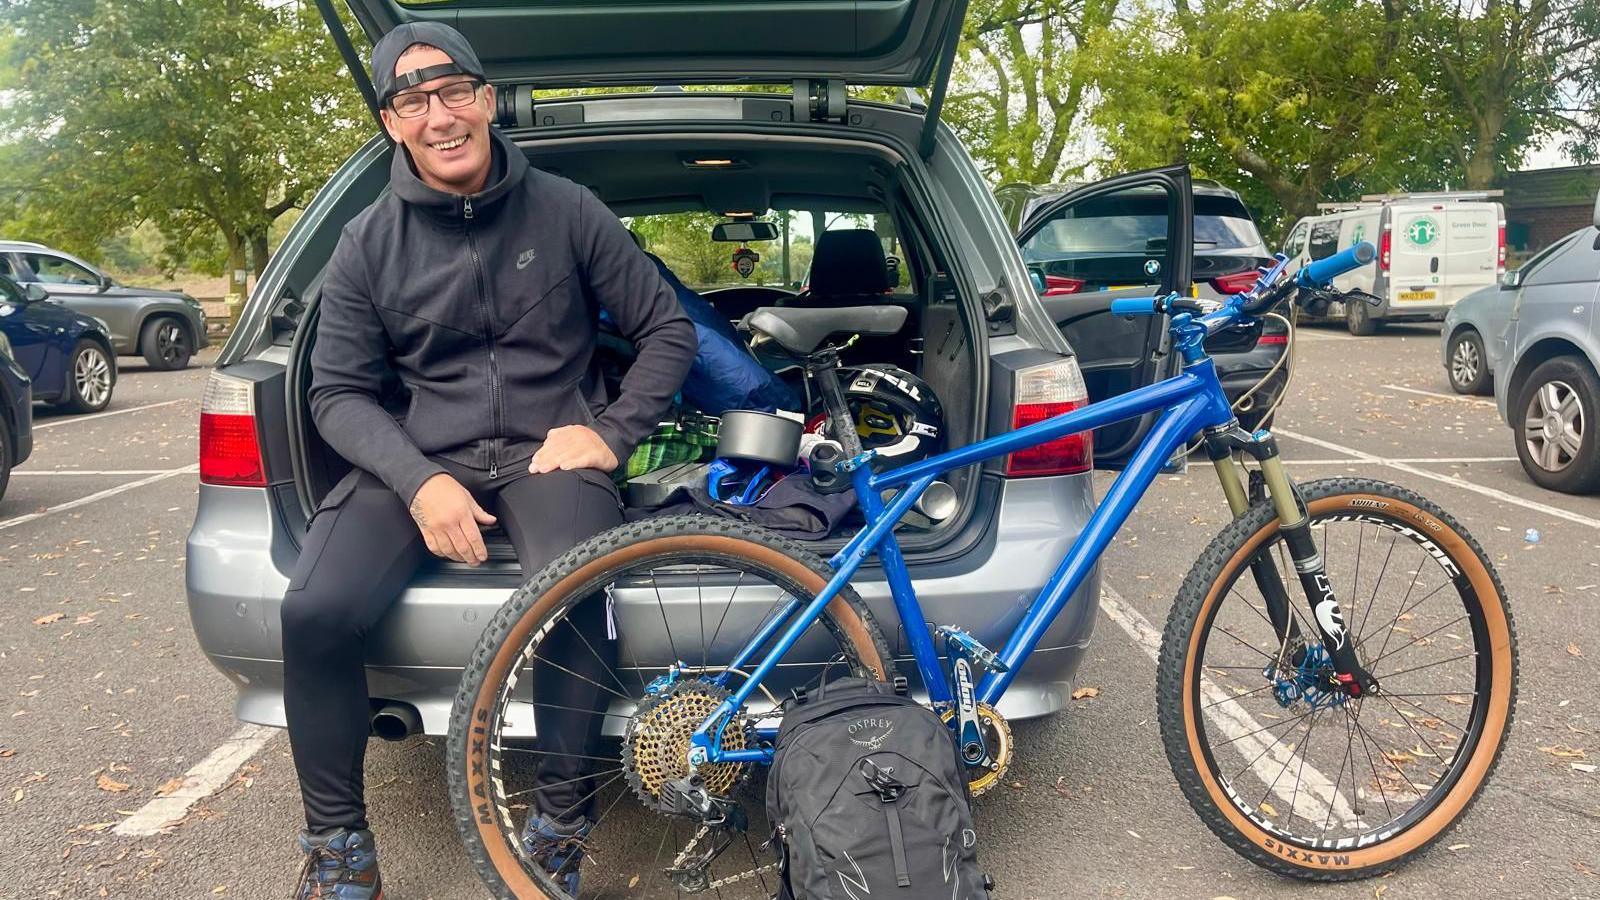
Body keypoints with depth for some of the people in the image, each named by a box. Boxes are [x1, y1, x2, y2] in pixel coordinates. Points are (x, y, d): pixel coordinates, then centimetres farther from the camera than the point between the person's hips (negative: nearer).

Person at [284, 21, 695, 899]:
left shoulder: (566, 210, 2)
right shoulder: (368, 243, 5)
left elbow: (669, 329, 6)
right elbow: (338, 391, 2)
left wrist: (611, 432, -7)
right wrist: (420, 481, -16)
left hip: (548, 451, -1)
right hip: (422, 456, 2)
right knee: (315, 610, -25)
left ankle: (559, 822, -9)